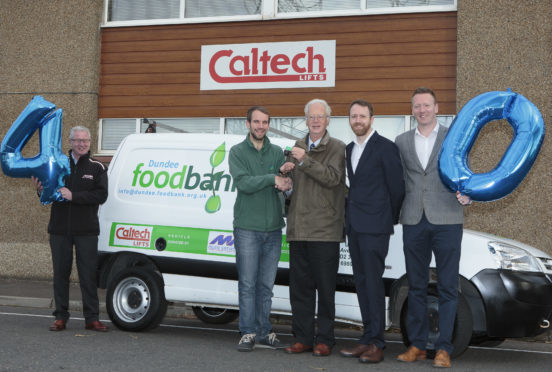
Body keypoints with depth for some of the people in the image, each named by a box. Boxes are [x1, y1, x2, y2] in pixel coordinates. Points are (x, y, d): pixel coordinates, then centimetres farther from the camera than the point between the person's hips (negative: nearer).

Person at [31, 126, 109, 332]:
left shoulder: (97, 168, 3)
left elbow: (101, 195, -10)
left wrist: (73, 196, -18)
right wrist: (41, 190, -10)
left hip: (86, 230, -2)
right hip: (60, 229, 2)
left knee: (88, 274, 0)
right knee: (60, 273, 7)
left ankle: (92, 318, 7)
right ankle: (61, 317, 15)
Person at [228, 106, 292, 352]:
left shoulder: (277, 153, 12)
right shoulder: (237, 152, 2)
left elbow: (285, 181, 1)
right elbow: (243, 182, -12)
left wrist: (285, 184, -21)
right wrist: (272, 178, -16)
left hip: (273, 228, 3)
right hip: (247, 227, -3)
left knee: (266, 285, 7)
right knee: (247, 283, -2)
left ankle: (264, 333, 14)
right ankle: (248, 333, 5)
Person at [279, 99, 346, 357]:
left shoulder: (337, 148, -1)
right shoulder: (299, 146, 18)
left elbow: (333, 178, -16)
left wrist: (305, 160, -20)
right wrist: (286, 172, 3)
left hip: (325, 229, -6)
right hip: (298, 228, 6)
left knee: (325, 287, 1)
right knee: (299, 286, 8)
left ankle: (324, 339, 10)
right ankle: (303, 338, 17)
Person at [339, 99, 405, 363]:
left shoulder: (385, 147, -7)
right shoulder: (350, 149, 16)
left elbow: (396, 186, -5)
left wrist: (391, 219, 1)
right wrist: (351, 214, 13)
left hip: (374, 227, -7)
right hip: (354, 225, 8)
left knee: (373, 281, -7)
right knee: (361, 282, 9)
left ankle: (375, 343, -3)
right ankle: (368, 338, 14)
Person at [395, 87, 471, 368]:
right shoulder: (402, 142, 13)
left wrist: (466, 195, -13)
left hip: (447, 220, -2)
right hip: (414, 221, 3)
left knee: (447, 287, -1)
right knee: (416, 286, 8)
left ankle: (444, 348, 4)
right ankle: (417, 345, 16)